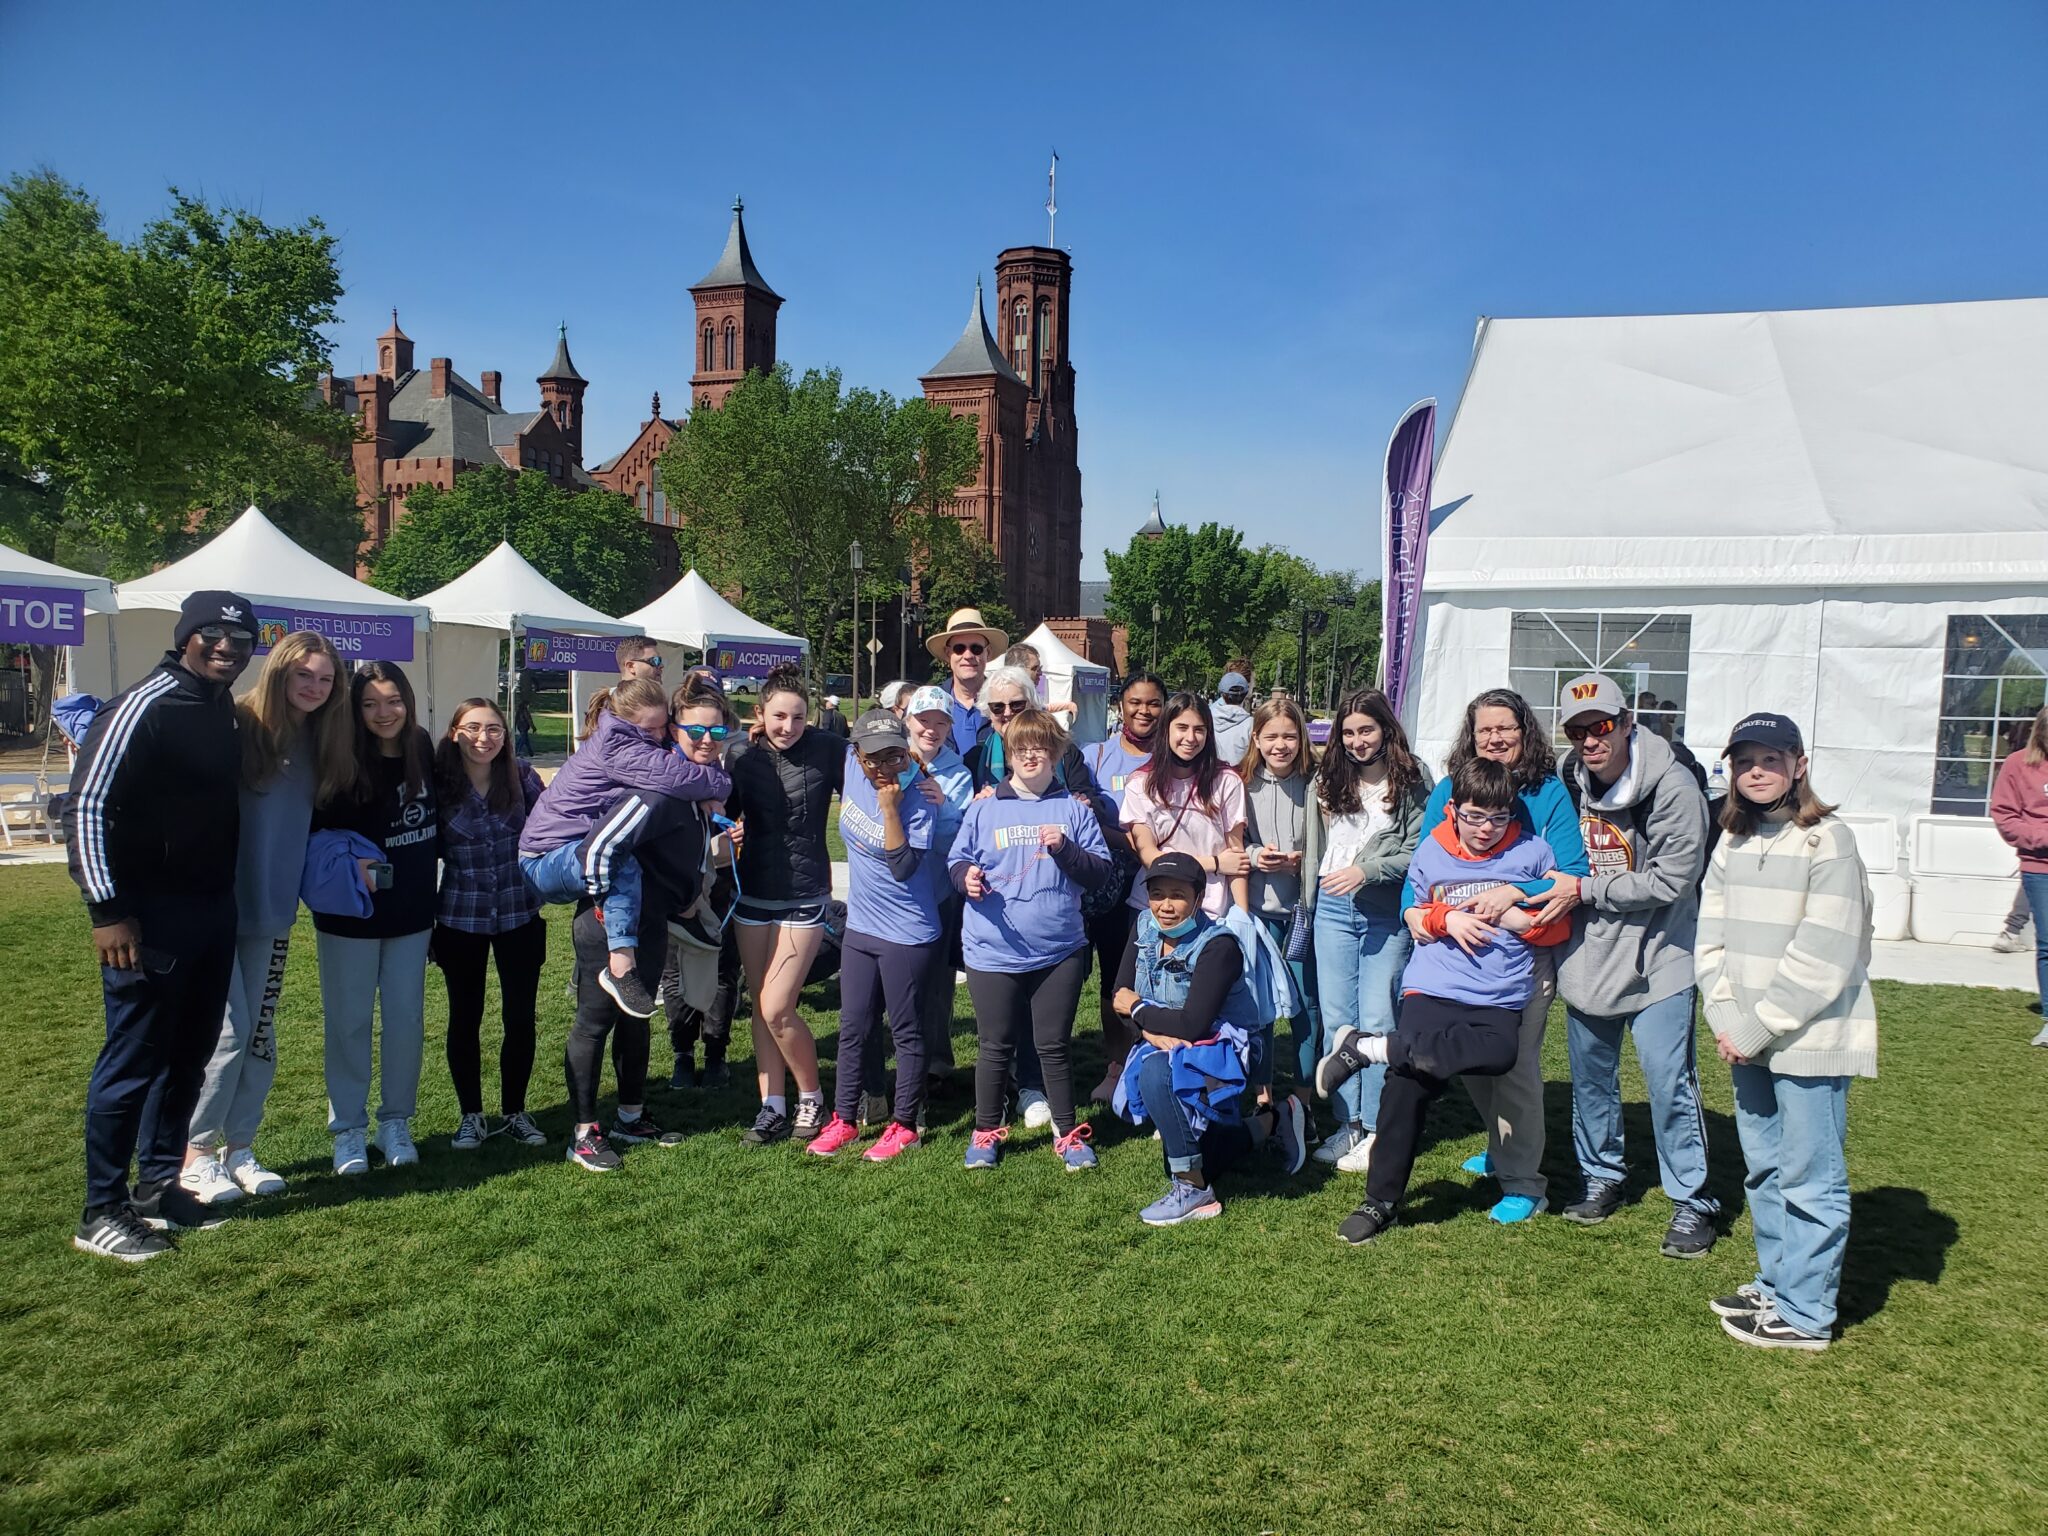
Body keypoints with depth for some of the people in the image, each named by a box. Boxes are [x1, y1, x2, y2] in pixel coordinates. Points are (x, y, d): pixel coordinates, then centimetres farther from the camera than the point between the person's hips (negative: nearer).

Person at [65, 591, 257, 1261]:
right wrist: (107, 910, -17)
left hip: (214, 913, 8)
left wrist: (230, 898, 16)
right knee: (133, 1061, 0)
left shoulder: (226, 711, 10)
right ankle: (101, 1212, 12)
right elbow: (86, 808, -15)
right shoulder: (142, 707, -13)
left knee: (189, 1056, 14)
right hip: (151, 916, -8)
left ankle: (158, 1184, 28)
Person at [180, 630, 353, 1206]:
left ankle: (238, 1148, 24)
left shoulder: (318, 746, 8)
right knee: (229, 1032, -4)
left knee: (261, 1035, 11)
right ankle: (196, 1154, 13)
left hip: (272, 913, 6)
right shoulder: (234, 730, -12)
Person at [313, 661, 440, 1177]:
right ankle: (348, 1130, 21)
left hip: (412, 915, 3)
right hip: (350, 917, -3)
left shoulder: (424, 752, -3)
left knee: (407, 1020, 9)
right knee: (350, 1023, 7)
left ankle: (396, 1122, 24)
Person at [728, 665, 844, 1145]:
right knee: (760, 1006, 10)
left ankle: (811, 1097, 14)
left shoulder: (825, 750, -10)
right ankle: (773, 1108, 23)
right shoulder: (742, 755, -1)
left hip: (805, 897, -4)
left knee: (776, 1009, -8)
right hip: (753, 894, 4)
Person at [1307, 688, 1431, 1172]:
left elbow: (1419, 853, -8)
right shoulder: (1329, 780, 11)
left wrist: (1367, 870, -17)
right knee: (1336, 1020, 6)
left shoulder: (1412, 781, -4)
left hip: (1387, 913, -4)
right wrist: (1311, 892, 10)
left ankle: (1375, 1130, 8)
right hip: (1333, 909, 4)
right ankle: (1348, 1125, 15)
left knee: (1377, 1021, -2)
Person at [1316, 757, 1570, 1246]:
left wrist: (1519, 918, -8)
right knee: (1407, 1087, -14)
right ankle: (1380, 1201, 5)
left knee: (1499, 1054, -31)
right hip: (1432, 990, 0)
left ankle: (1368, 1047, -18)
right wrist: (1447, 919, -4)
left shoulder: (1533, 854, 5)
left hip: (1499, 999, 1)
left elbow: (1558, 928, 13)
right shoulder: (1431, 851, 7)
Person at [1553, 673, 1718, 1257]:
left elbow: (1669, 881, -19)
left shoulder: (1672, 786, -17)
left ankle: (1693, 1203, 13)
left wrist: (1584, 889, -16)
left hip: (1657, 959, -5)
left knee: (1670, 1083, -4)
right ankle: (1601, 1179, 33)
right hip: (1587, 956, 5)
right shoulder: (1569, 783, 0)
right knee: (1590, 1078, 15)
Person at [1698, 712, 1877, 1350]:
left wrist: (1756, 1028, -14)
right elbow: (1712, 939, 7)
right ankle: (1776, 1285, 32)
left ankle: (1805, 1315, 12)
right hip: (1750, 1042, 7)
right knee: (1764, 1170, 17)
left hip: (1810, 1040, -7)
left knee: (1810, 1178, 2)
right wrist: (1728, 1022, -6)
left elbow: (1822, 958, -16)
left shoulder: (1828, 841, -11)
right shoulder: (1732, 844, 10)